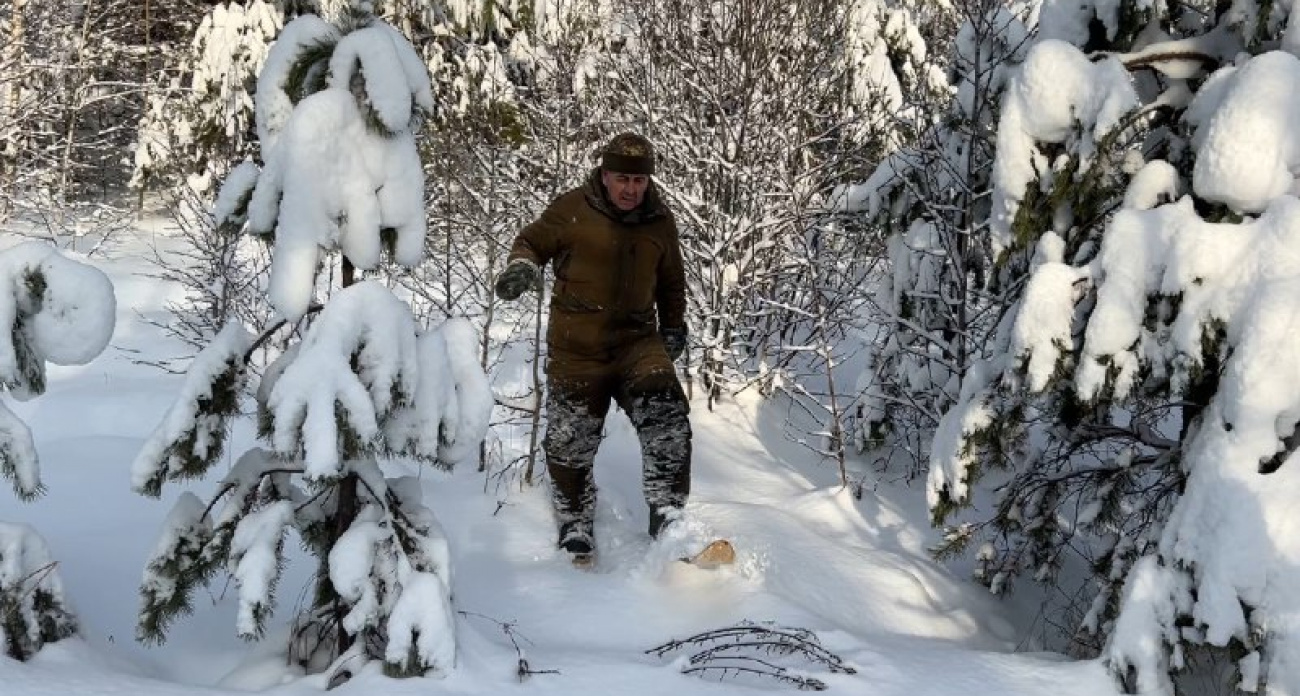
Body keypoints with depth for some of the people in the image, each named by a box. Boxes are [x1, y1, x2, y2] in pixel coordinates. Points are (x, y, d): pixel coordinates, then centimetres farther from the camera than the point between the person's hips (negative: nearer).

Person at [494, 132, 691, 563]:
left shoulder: (660, 222, 5)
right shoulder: (572, 210, -6)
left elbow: (671, 282, 21)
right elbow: (531, 242, 6)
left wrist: (673, 327, 17)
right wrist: (522, 266, -15)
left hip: (637, 341, 2)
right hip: (576, 347, -2)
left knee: (667, 415, -20)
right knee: (570, 442, 3)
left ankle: (666, 514, -15)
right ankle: (575, 524, 25)